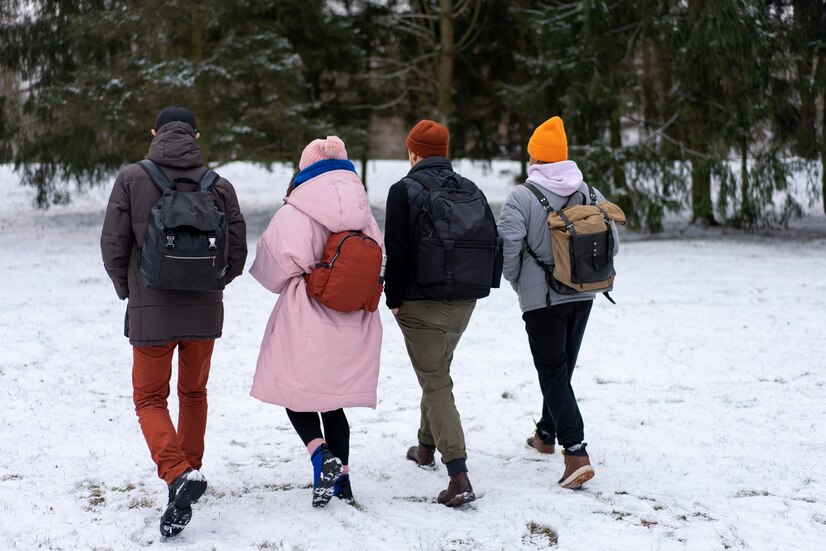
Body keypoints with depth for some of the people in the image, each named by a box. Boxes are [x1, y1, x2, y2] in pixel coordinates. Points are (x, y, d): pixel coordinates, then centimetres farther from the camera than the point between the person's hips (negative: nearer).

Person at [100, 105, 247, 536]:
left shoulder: (132, 179, -8)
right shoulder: (219, 186, -2)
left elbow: (113, 246, -8)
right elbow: (237, 254, 0)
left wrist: (127, 290, 11)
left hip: (150, 311, -2)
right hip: (204, 311, 3)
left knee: (150, 399, 6)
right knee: (194, 393, 21)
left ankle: (178, 473, -16)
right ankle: (189, 470, 31)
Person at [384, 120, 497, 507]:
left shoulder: (404, 191, -10)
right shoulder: (471, 190, 8)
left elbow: (397, 252, -14)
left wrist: (394, 298, -6)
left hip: (421, 303, -6)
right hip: (464, 301, 7)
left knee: (436, 385, -6)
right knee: (438, 372, 26)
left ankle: (459, 477, -17)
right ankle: (427, 448, 42)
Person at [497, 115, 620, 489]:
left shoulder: (521, 197, -15)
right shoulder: (590, 194, 1)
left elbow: (507, 248, -17)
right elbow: (612, 244, 3)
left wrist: (516, 281, 3)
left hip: (541, 299, -5)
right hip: (582, 295, 5)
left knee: (553, 374, -1)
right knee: (563, 368, 22)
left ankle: (576, 453, -14)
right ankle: (546, 434, 40)